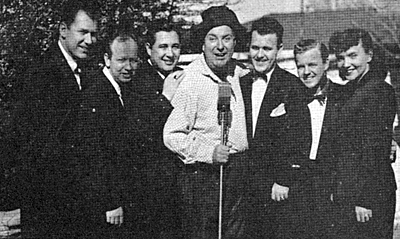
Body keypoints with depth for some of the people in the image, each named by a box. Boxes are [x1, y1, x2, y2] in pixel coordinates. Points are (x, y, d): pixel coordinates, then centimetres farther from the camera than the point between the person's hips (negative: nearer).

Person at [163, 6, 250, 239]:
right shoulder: (188, 80, -13)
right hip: (203, 174, -6)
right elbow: (172, 135, -13)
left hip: (237, 173, 6)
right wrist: (208, 152, -21)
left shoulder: (238, 73, 6)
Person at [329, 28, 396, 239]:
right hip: (346, 196, 8)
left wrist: (363, 199, -18)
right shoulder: (347, 91, 14)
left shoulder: (380, 91, -13)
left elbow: (375, 150, -17)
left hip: (369, 196, -8)